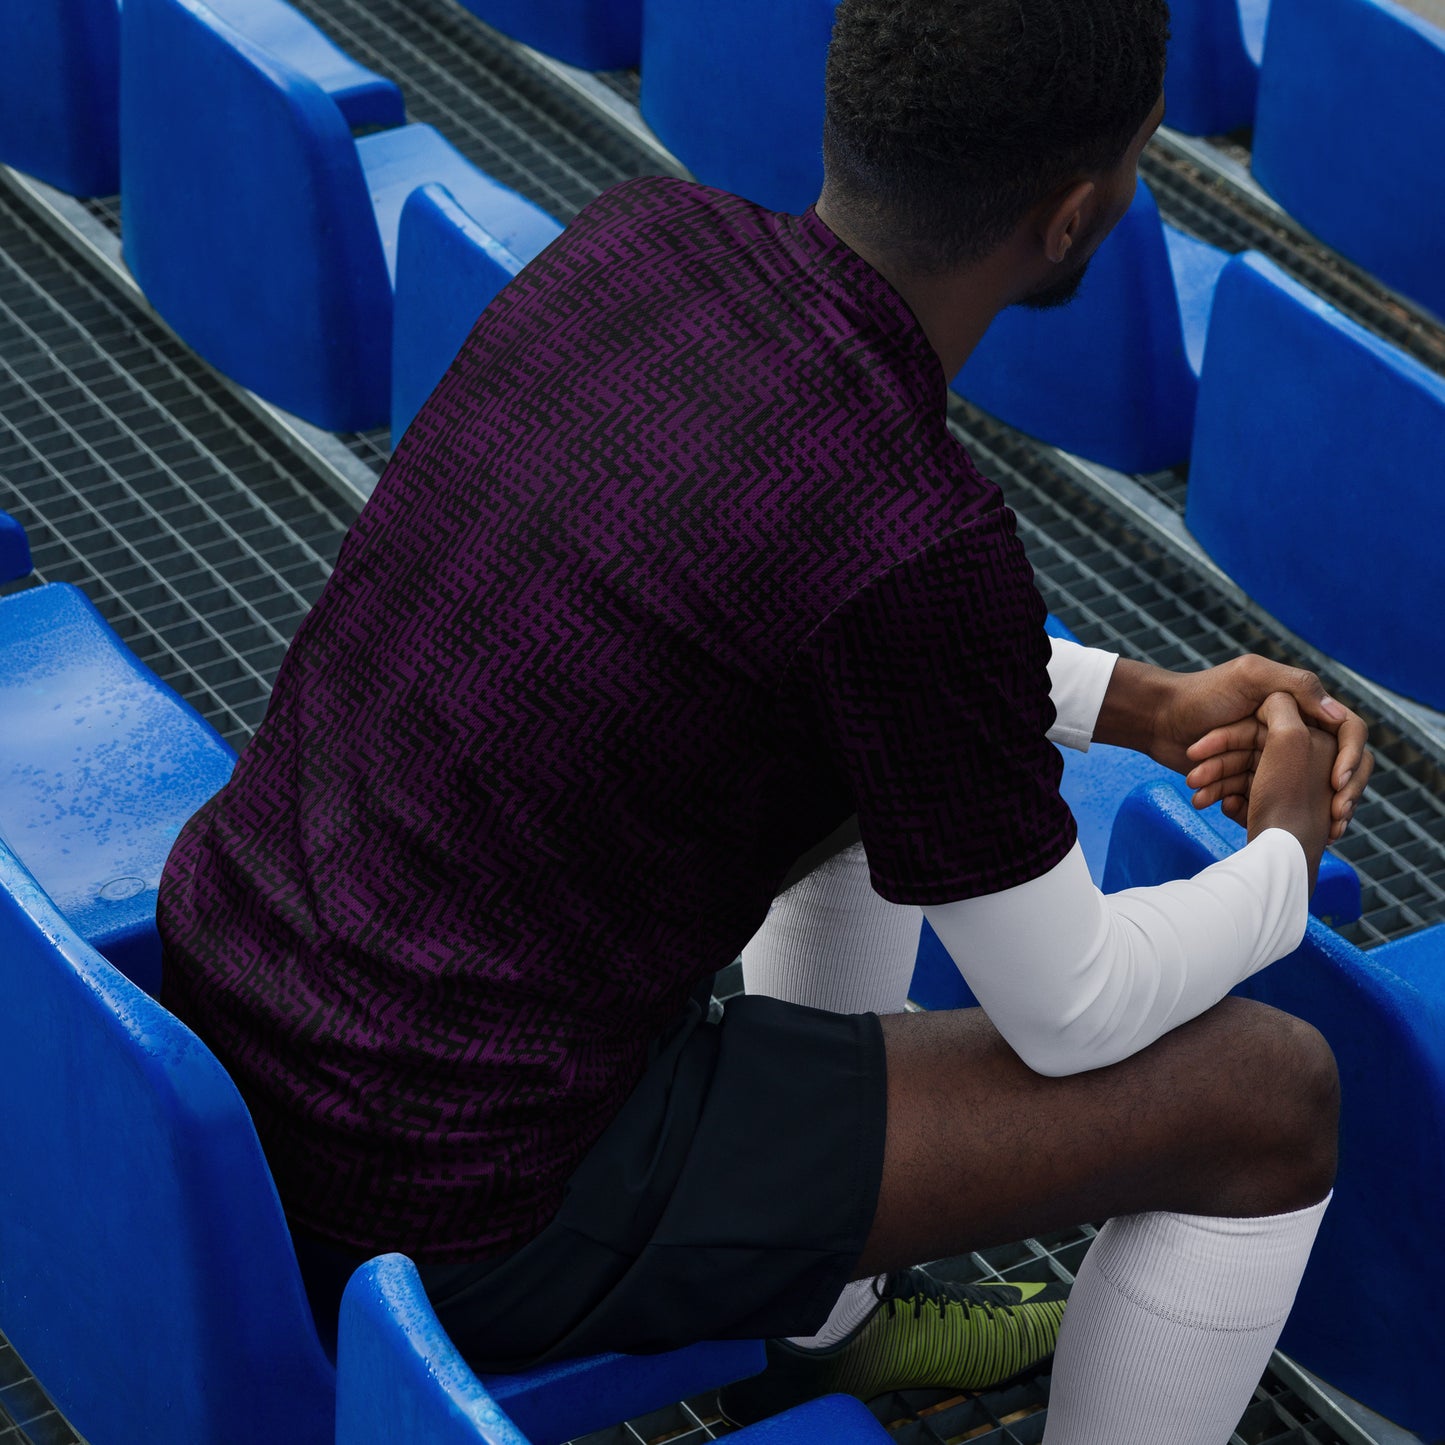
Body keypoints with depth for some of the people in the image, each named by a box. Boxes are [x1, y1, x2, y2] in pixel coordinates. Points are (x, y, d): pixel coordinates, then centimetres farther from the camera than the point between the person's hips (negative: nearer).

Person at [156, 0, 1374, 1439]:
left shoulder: (629, 238, -3)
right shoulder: (918, 547, -26)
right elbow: (1071, 1014, -11)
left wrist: (1153, 707, 14)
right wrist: (1286, 861, 10)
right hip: (477, 1209, -8)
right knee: (1270, 1089, 0)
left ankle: (824, 1322, 43)